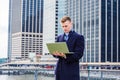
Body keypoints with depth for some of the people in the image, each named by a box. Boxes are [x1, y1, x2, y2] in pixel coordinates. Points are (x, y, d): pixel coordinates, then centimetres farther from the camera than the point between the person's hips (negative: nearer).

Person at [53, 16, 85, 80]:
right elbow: (56, 50, 15)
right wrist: (56, 53, -10)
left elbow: (78, 54, -10)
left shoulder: (79, 37, -1)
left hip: (72, 70, -5)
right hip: (60, 70, 5)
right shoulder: (59, 38, 17)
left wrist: (65, 56, -25)